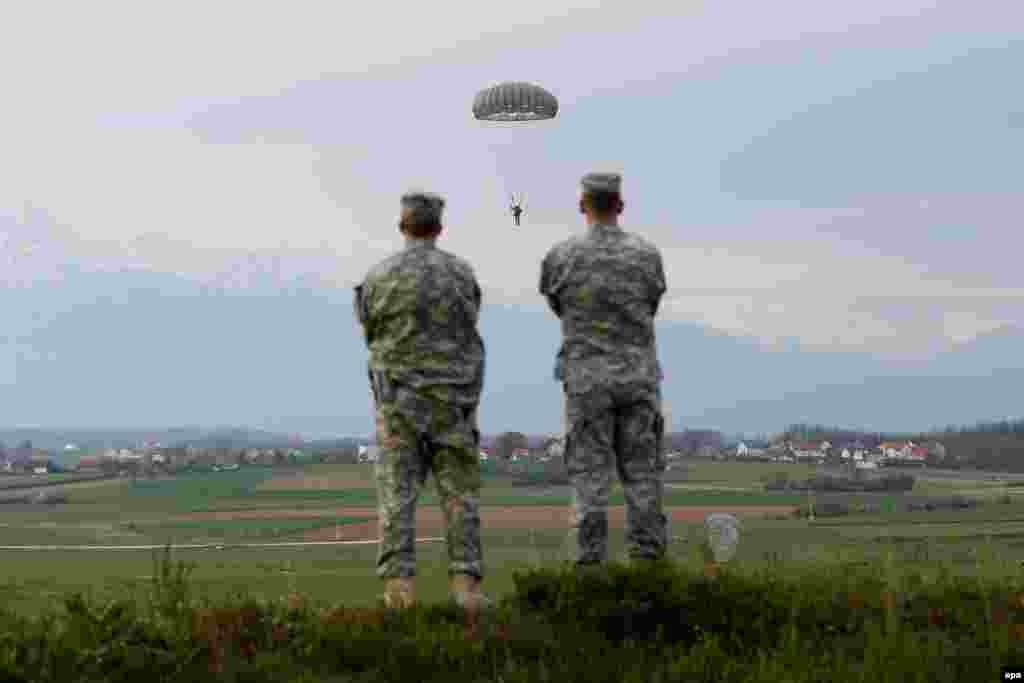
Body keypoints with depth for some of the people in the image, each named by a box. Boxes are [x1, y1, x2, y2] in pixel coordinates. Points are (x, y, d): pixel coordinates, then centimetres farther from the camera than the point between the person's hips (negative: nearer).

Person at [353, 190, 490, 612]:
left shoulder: (379, 277, -2)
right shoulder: (463, 274, 0)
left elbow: (371, 333, 12)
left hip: (400, 398, 0)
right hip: (453, 398, 0)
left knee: (397, 492, 1)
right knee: (460, 493, 4)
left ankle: (399, 585, -6)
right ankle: (466, 584, -3)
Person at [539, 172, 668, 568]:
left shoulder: (561, 256, -4)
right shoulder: (648, 254, 0)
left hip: (587, 377, -1)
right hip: (639, 375, 1)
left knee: (589, 473, 3)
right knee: (642, 473, 6)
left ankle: (590, 560, 1)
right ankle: (648, 557, 5)